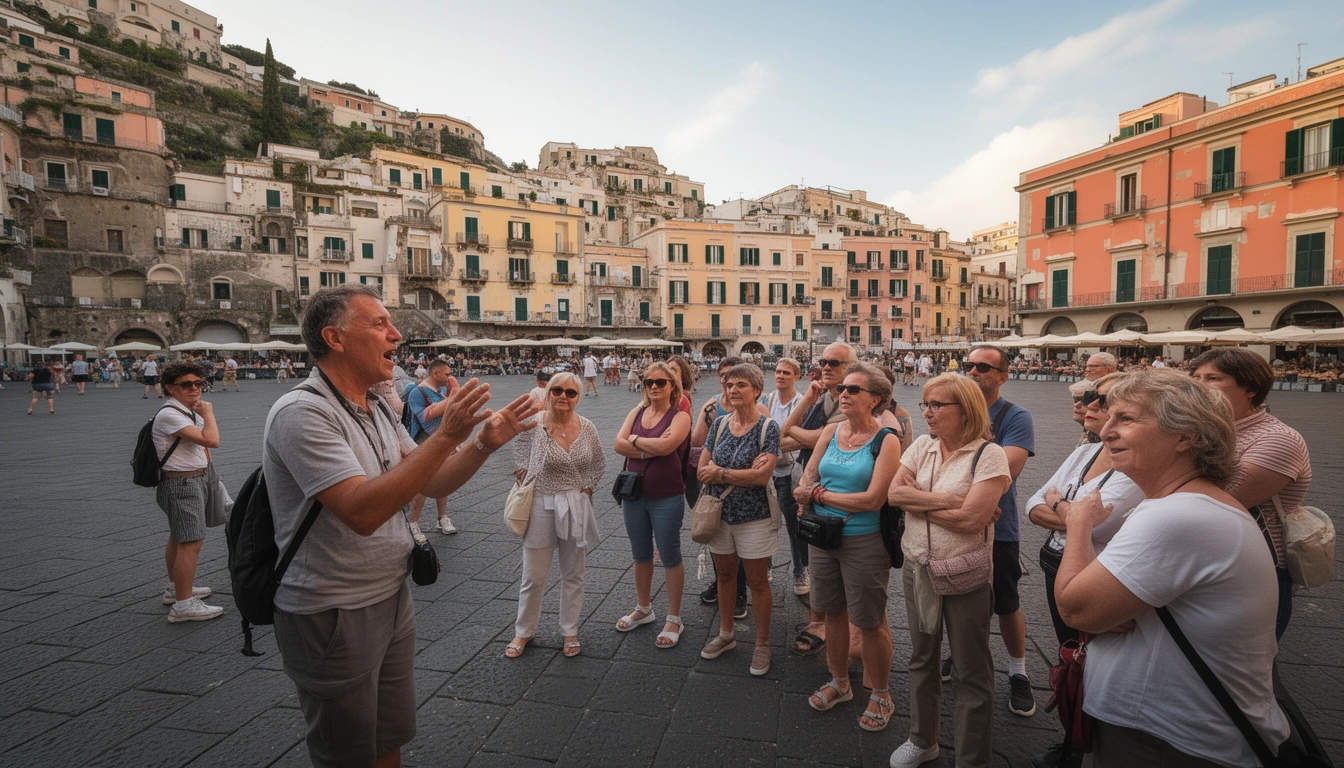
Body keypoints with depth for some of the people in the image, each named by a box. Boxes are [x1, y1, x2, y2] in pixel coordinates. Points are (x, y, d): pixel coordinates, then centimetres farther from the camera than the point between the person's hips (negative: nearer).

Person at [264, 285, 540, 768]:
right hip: (332, 616, -8)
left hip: (391, 600, 8)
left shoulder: (377, 410, 6)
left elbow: (433, 483, 6)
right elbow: (362, 511, -32)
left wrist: (485, 443, -11)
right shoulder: (303, 412, -21)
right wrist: (446, 435, -34)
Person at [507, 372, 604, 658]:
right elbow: (519, 445, 11)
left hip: (576, 508, 3)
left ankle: (570, 632, 32)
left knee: (573, 575, 15)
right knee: (534, 577, 8)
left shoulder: (587, 427, -4)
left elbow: (599, 462, 12)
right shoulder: (533, 425, -12)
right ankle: (523, 632, 31)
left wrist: (588, 486, 1)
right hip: (541, 506, -2)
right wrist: (522, 468, -1)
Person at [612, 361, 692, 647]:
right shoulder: (637, 412, 6)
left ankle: (674, 619, 22)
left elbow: (665, 445, -27)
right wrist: (650, 450, -17)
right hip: (634, 494, 6)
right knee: (640, 555, 19)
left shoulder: (680, 416, -9)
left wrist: (635, 440, -11)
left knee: (670, 557, 6)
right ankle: (643, 608, 39)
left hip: (666, 498, -5)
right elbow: (619, 444, -6)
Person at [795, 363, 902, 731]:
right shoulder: (830, 431, 2)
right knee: (832, 611, 18)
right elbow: (805, 484, 2)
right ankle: (840, 682, 39)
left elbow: (873, 499, -20)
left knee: (870, 621, 8)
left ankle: (880, 694, 32)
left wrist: (821, 494, -11)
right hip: (822, 535, 5)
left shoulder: (886, 440, -12)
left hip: (864, 542, -5)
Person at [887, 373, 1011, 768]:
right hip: (917, 568, 6)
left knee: (970, 672, 10)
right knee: (921, 658, 21)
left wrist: (917, 499, -15)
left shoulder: (988, 454, -14)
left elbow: (971, 518, -24)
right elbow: (894, 493, -8)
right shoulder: (922, 445, 2)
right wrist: (947, 500, -17)